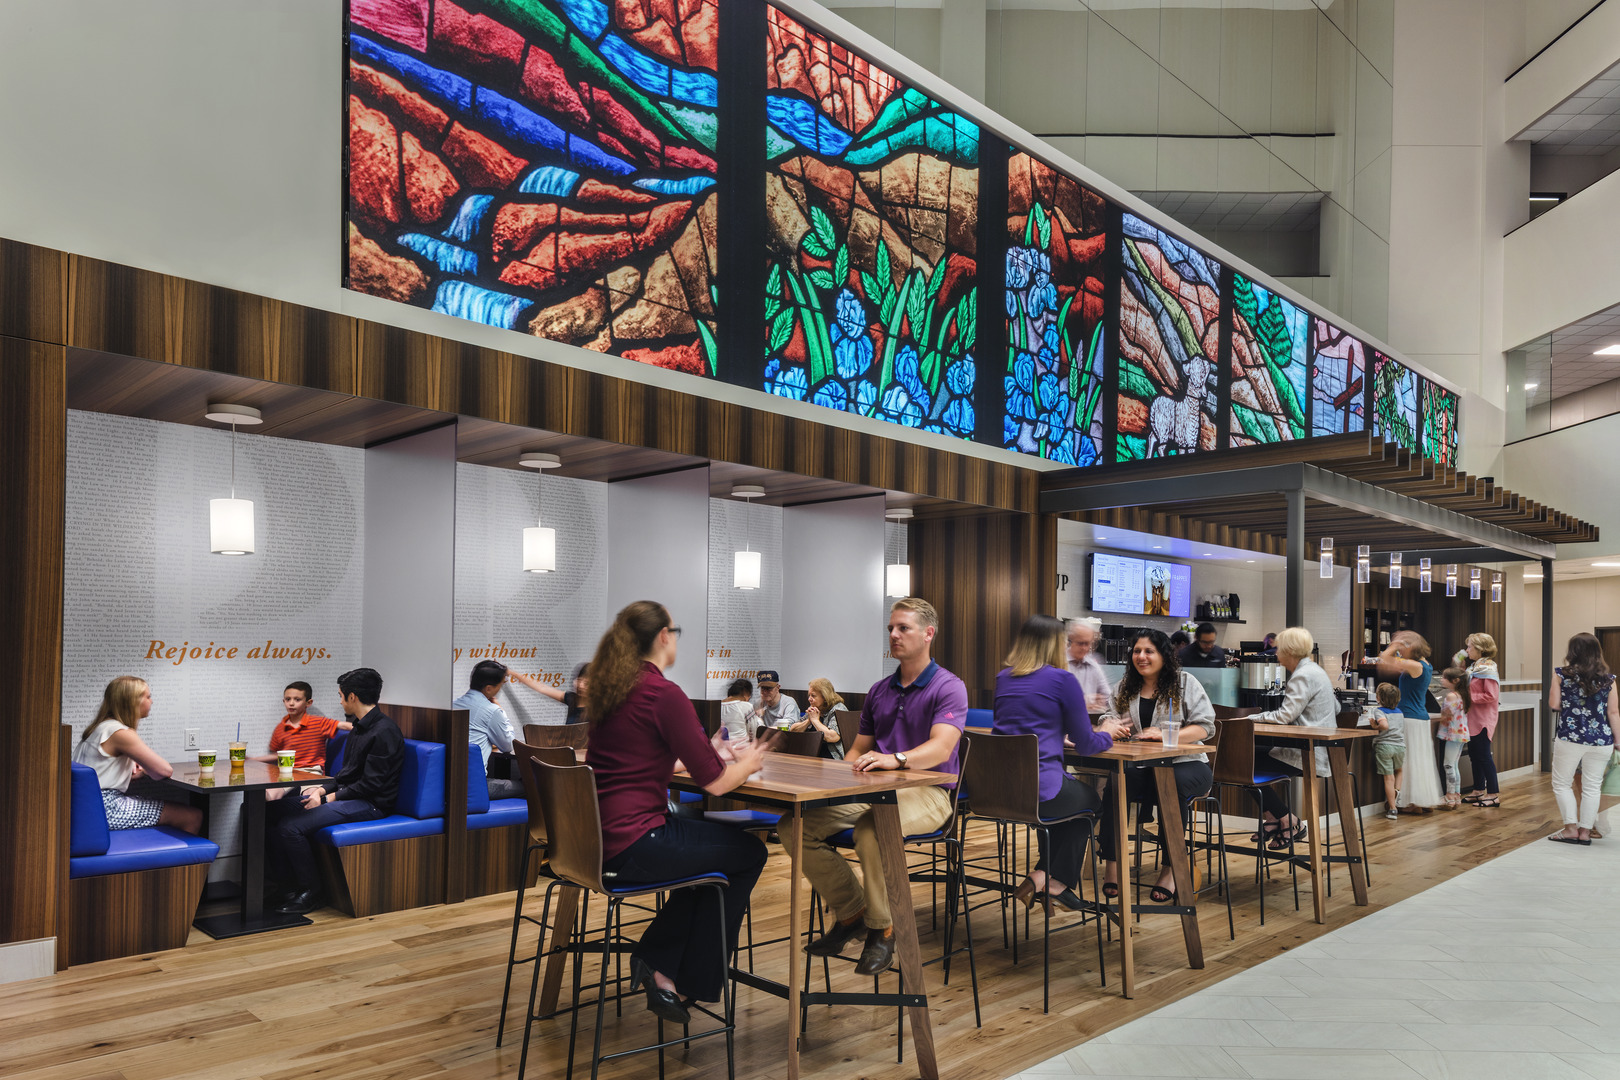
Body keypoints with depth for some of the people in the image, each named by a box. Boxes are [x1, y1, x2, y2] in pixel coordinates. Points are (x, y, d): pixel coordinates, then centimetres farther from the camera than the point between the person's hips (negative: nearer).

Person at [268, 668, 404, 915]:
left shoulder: (384, 732, -18)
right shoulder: (360, 727, 15)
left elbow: (370, 785, -21)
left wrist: (327, 799, -15)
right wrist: (323, 790, 4)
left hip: (370, 804, -10)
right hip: (348, 796, 10)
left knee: (290, 828, -23)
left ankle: (310, 892, -7)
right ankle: (283, 884, 8)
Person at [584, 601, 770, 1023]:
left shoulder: (610, 689, 9)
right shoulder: (664, 694, -16)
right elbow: (715, 782, -14)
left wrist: (712, 752, 24)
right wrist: (748, 763, 8)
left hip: (597, 840, 9)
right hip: (630, 849, -9)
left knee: (715, 838, 25)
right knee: (749, 852, 12)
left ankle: (655, 961, 22)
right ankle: (693, 983, 19)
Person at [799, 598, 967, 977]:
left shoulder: (949, 687, -4)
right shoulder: (878, 691, 18)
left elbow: (941, 748, -21)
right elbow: (860, 749, 22)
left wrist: (895, 759, -40)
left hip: (927, 791, -7)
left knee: (872, 829, -39)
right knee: (799, 824, -16)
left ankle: (882, 929, -17)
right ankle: (852, 912, 1)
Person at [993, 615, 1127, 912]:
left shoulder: (1003, 678, 13)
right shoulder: (1063, 680, -5)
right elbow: (1086, 745, -1)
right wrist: (1106, 733, 22)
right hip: (1038, 790, -6)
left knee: (1073, 791, 34)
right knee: (1090, 799, 26)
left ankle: (1054, 884, 34)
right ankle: (1049, 879, 20)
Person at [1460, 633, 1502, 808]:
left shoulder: (1488, 669, -16)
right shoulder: (1474, 667, 13)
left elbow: (1491, 696, -22)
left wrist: (1470, 697, -18)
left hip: (1483, 719, -10)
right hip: (1474, 718, 10)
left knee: (1484, 755, -5)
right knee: (1474, 754, 15)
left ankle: (1493, 795, 2)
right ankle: (1478, 790, 25)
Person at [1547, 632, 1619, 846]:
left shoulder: (1562, 674, -6)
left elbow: (1554, 704, -2)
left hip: (1569, 738, -3)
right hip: (1601, 740, 3)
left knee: (1561, 783, 11)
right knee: (1592, 787, 10)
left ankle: (1571, 828, 6)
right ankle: (1585, 831, 12)